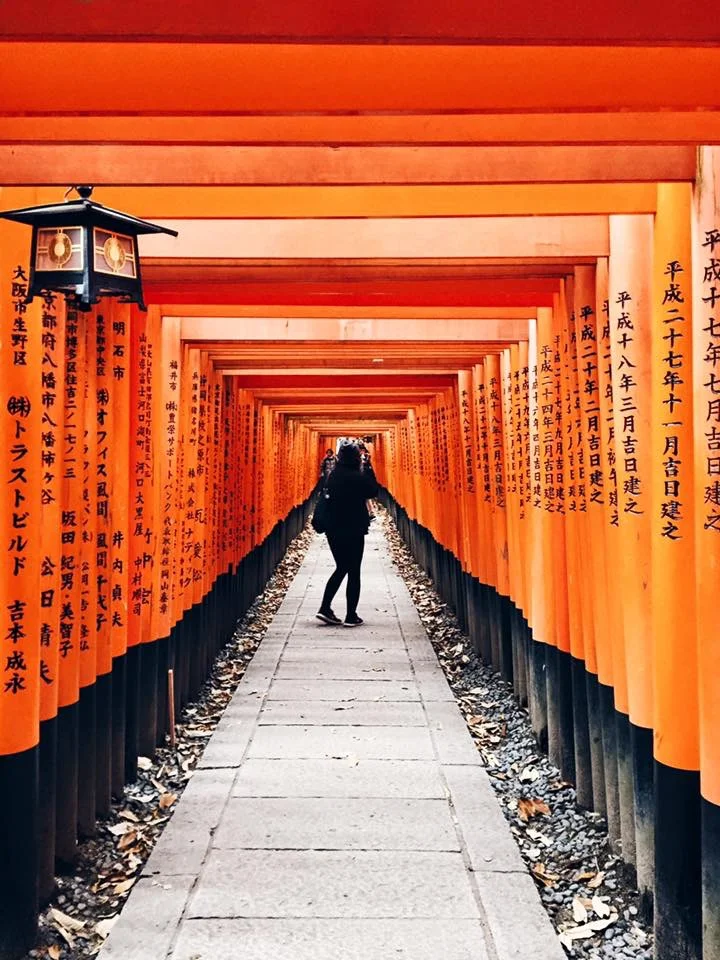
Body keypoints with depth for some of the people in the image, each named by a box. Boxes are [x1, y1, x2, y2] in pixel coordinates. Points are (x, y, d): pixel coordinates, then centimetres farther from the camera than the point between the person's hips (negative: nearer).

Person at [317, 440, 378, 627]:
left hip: (333, 529, 6)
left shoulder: (333, 475, 2)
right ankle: (351, 616, 7)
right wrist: (368, 469, 2)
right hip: (353, 531, -6)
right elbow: (373, 492, -2)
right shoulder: (358, 477, -16)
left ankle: (325, 608, 10)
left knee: (341, 568, 18)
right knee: (354, 572, 4)